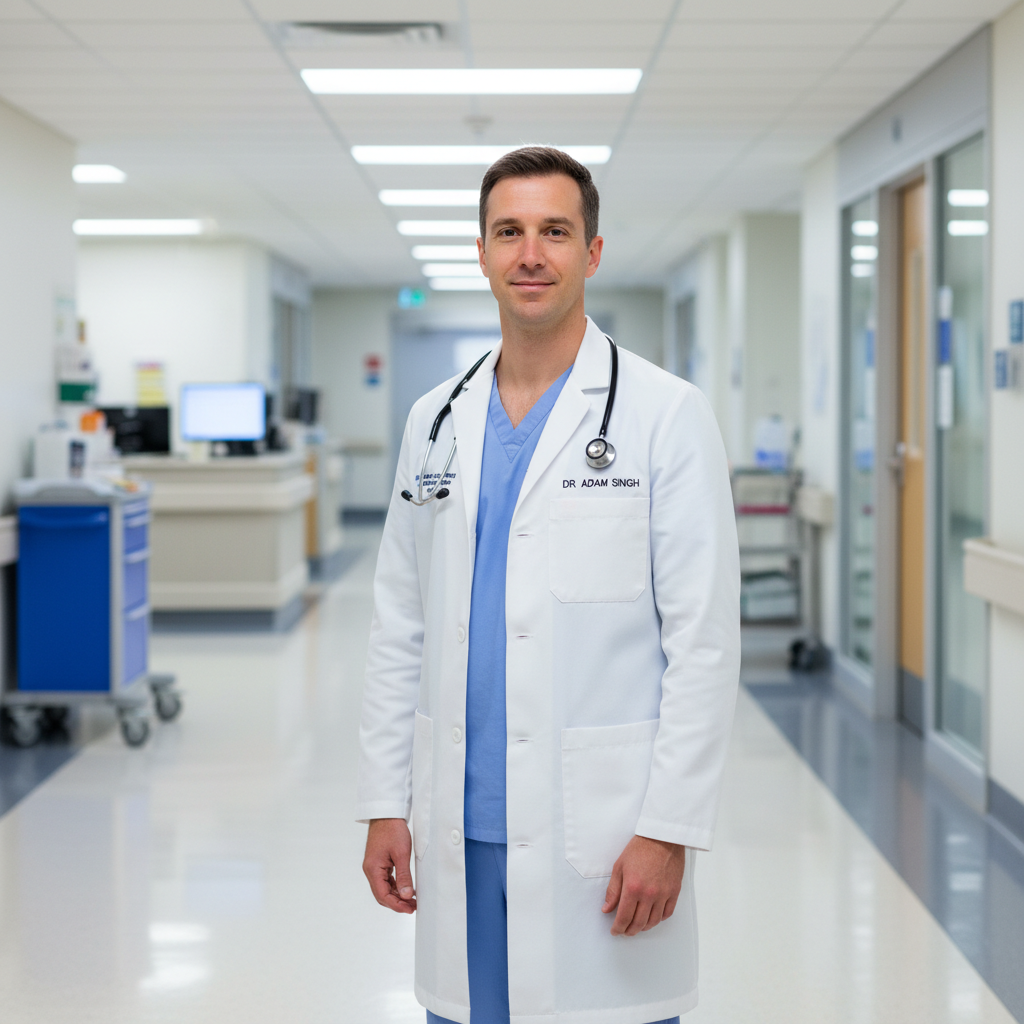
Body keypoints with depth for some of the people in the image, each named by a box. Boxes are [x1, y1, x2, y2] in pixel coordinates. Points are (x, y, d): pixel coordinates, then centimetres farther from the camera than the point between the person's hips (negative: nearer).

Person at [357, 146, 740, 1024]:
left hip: (601, 833, -4)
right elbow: (400, 630, 14)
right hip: (461, 834, 5)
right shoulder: (438, 422, 11)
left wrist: (669, 828, -13)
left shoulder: (666, 416, -4)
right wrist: (386, 803, 9)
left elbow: (703, 640, -8)